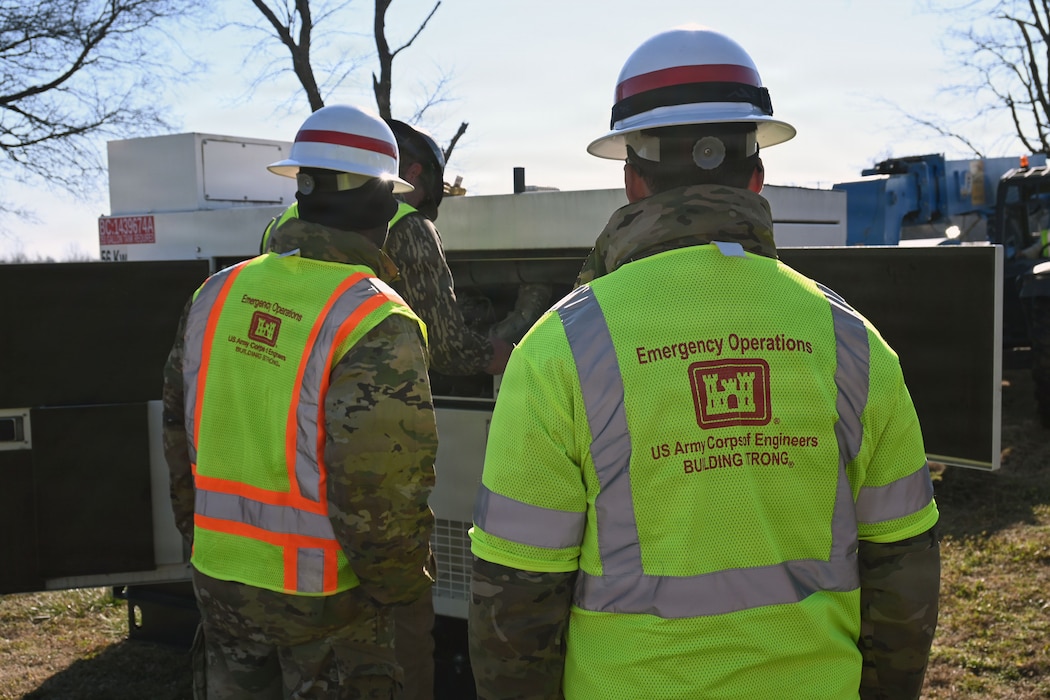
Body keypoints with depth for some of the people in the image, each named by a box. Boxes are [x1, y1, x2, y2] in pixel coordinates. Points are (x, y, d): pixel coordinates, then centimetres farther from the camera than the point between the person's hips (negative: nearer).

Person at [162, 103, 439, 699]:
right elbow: (380, 490, -24)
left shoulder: (220, 292, 0)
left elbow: (181, 430, 9)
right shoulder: (376, 323, -20)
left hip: (220, 579, 6)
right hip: (322, 595, -5)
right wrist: (404, 585, -7)